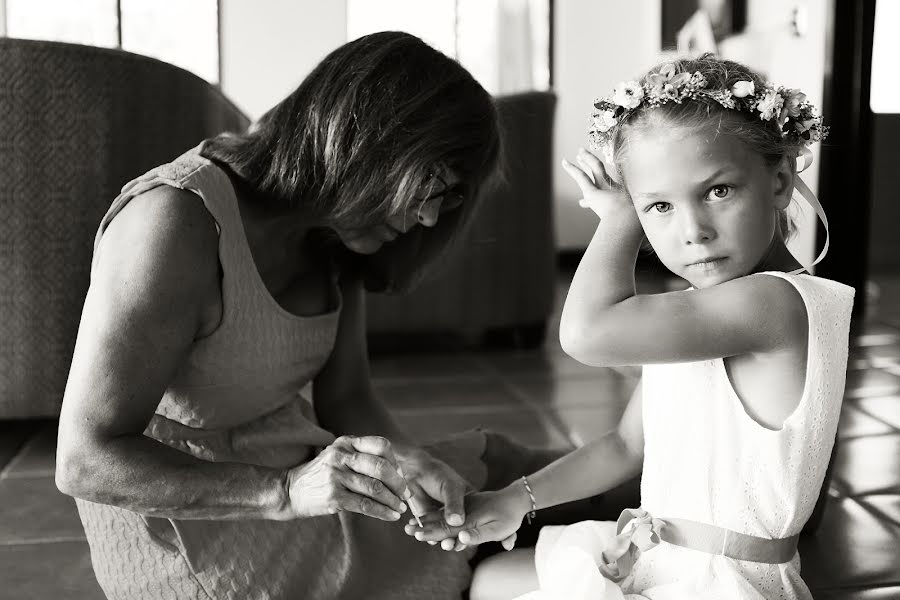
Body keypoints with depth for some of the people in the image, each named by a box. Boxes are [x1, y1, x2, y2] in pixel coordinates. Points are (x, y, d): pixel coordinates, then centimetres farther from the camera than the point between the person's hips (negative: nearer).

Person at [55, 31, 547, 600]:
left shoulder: (337, 229, -2)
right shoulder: (175, 222, -28)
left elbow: (346, 397, -2)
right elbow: (85, 461, -28)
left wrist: (405, 465, -23)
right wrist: (287, 490, -39)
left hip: (285, 463, 8)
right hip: (179, 516, -7)